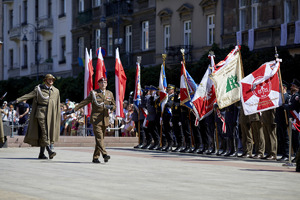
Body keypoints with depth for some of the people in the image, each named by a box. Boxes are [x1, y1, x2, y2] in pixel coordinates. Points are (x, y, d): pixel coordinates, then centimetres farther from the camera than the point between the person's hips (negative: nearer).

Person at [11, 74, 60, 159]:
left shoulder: (56, 91, 12)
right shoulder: (39, 89, 3)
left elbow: (57, 106, 14)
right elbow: (29, 95, -2)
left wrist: (58, 117, 13)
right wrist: (17, 100, -11)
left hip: (50, 114, 4)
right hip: (41, 112, -4)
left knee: (43, 133, 5)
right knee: (44, 131, -15)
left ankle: (41, 154, 9)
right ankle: (49, 151, -22)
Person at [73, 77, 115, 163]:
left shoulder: (110, 94, 13)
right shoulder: (93, 93, 2)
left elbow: (114, 106, 19)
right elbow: (84, 102, 3)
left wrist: (110, 107, -4)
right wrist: (74, 109, -2)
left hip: (105, 119, 4)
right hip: (96, 119, -4)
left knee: (101, 138, 5)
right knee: (99, 138, -17)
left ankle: (95, 157, 11)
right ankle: (104, 154, -29)